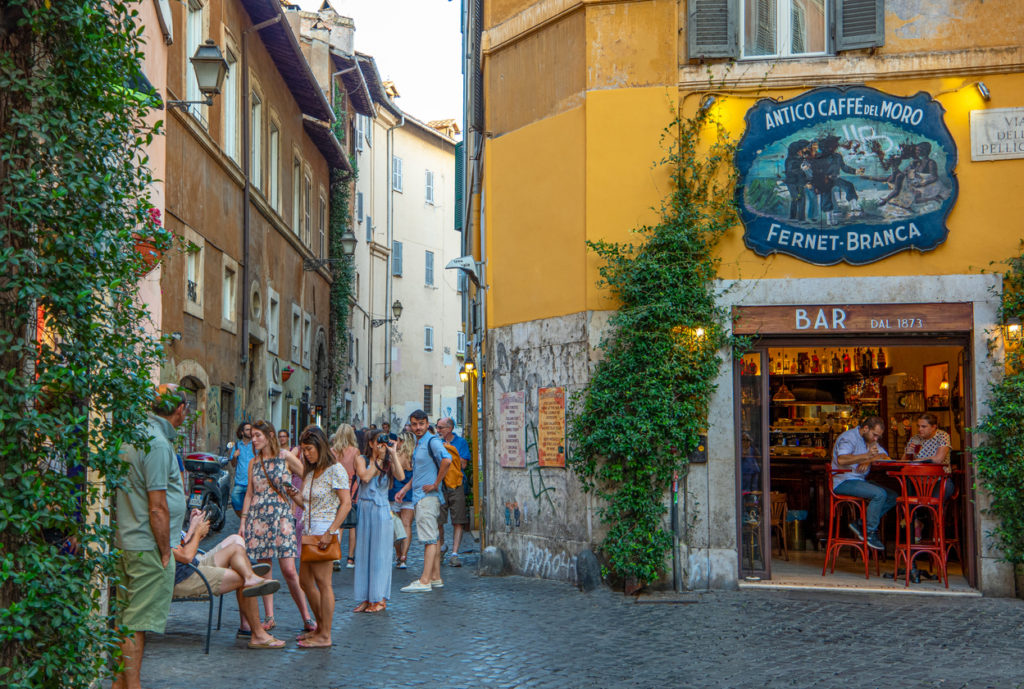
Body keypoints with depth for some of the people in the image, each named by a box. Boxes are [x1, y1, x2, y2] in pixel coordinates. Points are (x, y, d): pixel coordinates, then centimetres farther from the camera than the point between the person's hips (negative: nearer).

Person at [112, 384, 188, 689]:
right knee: (138, 622, -4)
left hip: (125, 542, 10)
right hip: (148, 547, -9)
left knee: (125, 618, 15)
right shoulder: (157, 444, -18)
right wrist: (165, 552, -12)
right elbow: (157, 509, -20)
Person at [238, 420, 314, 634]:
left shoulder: (285, 457, -1)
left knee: (289, 570, -9)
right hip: (258, 518, 4)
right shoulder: (254, 463, 12)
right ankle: (269, 617, 9)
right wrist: (243, 521, 10)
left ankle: (306, 616, 0)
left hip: (282, 516, -4)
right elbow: (249, 493, 15)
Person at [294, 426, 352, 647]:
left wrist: (330, 532, -21)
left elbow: (346, 503, -15)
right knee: (305, 581, 11)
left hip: (324, 531, -9)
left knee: (323, 583, -6)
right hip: (309, 532, 9)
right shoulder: (311, 473, 17)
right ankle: (320, 627, 24)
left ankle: (325, 636, 0)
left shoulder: (335, 470, -9)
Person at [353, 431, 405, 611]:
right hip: (364, 510, 1)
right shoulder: (362, 460, 4)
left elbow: (401, 476, -15)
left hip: (382, 512, -1)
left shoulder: (389, 463, 5)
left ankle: (380, 598, 5)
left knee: (380, 554, 0)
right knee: (363, 553, 4)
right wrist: (377, 459, -6)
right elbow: (365, 477, -14)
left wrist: (393, 454, -12)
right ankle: (365, 598, 11)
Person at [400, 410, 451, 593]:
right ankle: (436, 577, 17)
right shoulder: (418, 443, 18)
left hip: (427, 497, -10)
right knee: (432, 538, 12)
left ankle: (425, 581, -11)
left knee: (429, 539, -10)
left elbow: (446, 460, -31)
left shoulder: (432, 441, -13)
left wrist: (435, 484, -24)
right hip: (420, 497, 10)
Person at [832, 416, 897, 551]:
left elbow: (885, 456, 8)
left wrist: (869, 461, -12)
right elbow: (841, 460, -30)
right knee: (879, 494, -27)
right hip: (843, 482, -9)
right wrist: (867, 455, -35)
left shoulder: (869, 440, 16)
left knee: (893, 497, -3)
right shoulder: (849, 437, -13)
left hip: (860, 480, 9)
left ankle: (860, 524, -3)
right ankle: (870, 533, -12)